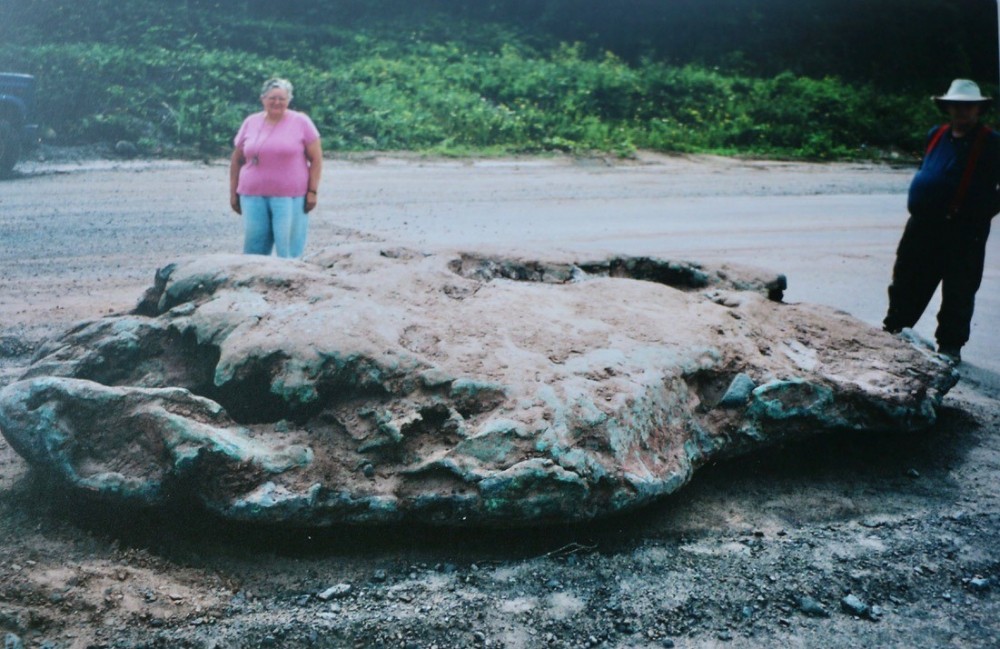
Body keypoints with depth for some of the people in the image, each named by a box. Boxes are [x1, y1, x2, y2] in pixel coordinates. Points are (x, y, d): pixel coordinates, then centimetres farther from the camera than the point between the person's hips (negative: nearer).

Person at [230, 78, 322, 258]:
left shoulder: (301, 122, 1)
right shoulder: (250, 123, 10)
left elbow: (316, 158, 0)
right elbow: (237, 160, 15)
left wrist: (312, 191, -6)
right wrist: (233, 193, 11)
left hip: (290, 196, -3)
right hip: (253, 196, 3)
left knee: (289, 250, -2)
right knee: (254, 248, 5)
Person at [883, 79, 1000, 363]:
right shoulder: (936, 135, 10)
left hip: (964, 232, -5)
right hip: (922, 226, 5)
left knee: (958, 293, 4)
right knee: (906, 285, 13)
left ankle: (950, 346, 13)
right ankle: (891, 332, 25)